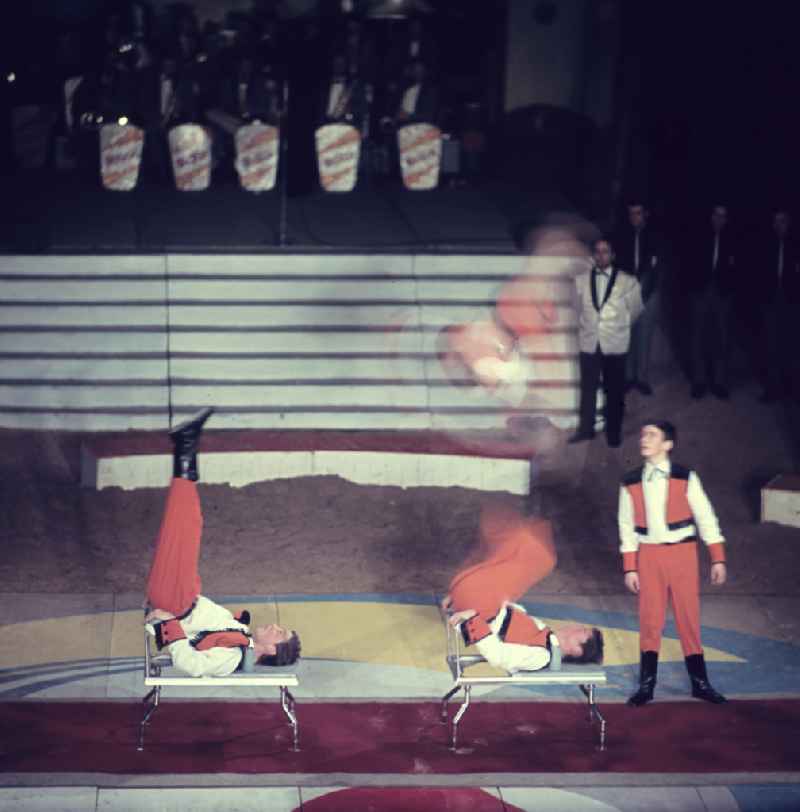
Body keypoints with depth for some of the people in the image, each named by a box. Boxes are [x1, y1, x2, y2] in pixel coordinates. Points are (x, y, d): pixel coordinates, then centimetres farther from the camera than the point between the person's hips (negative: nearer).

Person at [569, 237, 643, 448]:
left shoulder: (628, 282, -5)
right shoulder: (581, 280, 2)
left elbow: (634, 309, 10)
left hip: (615, 344, -2)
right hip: (589, 343, 2)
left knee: (615, 390, 5)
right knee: (588, 388, 7)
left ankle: (614, 433, 16)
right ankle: (586, 428, 18)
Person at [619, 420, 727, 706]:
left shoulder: (685, 478, -4)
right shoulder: (631, 483, 2)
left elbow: (705, 518, -1)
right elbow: (627, 526, 7)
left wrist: (718, 559, -3)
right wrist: (630, 568, 4)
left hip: (682, 553, -1)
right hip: (649, 554, 2)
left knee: (689, 616, 3)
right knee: (649, 618, 3)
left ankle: (700, 682, 14)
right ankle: (647, 684, 11)